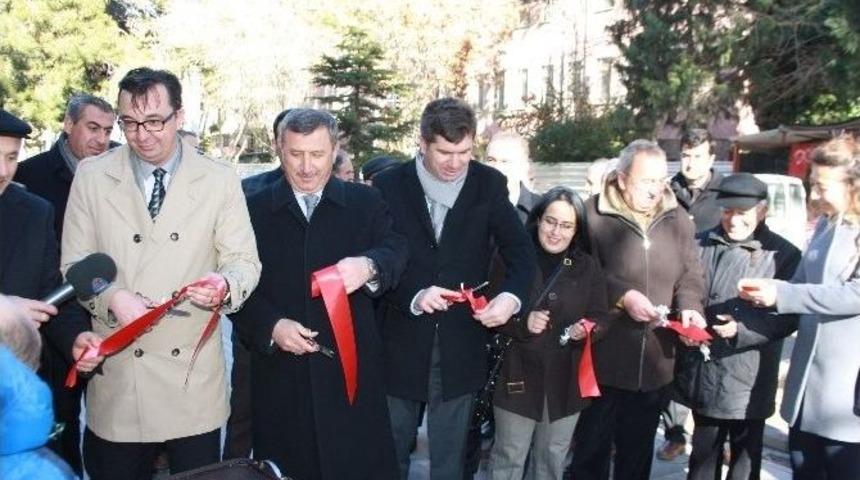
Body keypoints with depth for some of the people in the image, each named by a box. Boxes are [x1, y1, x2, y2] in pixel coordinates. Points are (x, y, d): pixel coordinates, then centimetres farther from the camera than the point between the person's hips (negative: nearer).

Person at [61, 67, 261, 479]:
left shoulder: (220, 181, 0)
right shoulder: (91, 177, 2)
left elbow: (244, 261, 1)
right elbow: (74, 267, 4)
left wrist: (224, 285, -22)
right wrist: (113, 297, -16)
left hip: (193, 373, 0)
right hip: (116, 372, 1)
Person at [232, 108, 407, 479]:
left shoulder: (365, 202, 7)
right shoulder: (255, 208, 7)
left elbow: (395, 250, -6)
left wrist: (369, 265, -29)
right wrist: (271, 326, -13)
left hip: (351, 369, 0)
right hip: (280, 373, 1)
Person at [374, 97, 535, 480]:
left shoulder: (489, 184, -2)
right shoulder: (389, 185, -4)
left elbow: (521, 252, -2)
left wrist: (511, 296, -21)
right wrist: (413, 296, -23)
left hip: (460, 341, 0)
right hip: (402, 340, 0)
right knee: (391, 449, 17)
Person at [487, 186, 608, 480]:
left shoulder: (588, 268, 3)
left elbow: (600, 318, 4)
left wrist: (586, 330, -18)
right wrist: (522, 323, -24)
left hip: (566, 380, 3)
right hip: (519, 376, -3)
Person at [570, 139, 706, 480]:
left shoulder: (677, 219, 6)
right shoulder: (594, 214, -10)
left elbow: (690, 274, 8)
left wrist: (689, 306, -11)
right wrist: (622, 295, -22)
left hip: (655, 364, 5)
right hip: (602, 360, -4)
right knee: (590, 450, 11)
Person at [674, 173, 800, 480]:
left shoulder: (784, 255, -8)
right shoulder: (702, 245, 3)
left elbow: (788, 317, -10)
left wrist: (742, 328, -22)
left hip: (749, 382, -3)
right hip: (704, 375, 4)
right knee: (703, 453, 21)